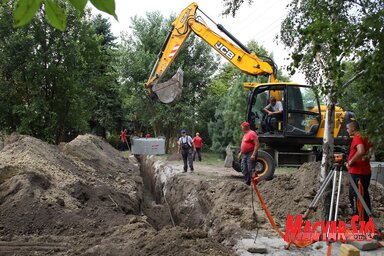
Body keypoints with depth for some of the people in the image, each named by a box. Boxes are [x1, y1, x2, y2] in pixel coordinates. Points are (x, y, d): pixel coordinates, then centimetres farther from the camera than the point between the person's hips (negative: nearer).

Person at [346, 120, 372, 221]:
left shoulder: (357, 138, -14)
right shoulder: (365, 137, 13)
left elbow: (361, 151, -30)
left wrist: (351, 161, -20)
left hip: (357, 172, -9)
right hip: (366, 171, 9)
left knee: (354, 194, -5)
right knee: (364, 194, 12)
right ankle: (366, 217, 17)